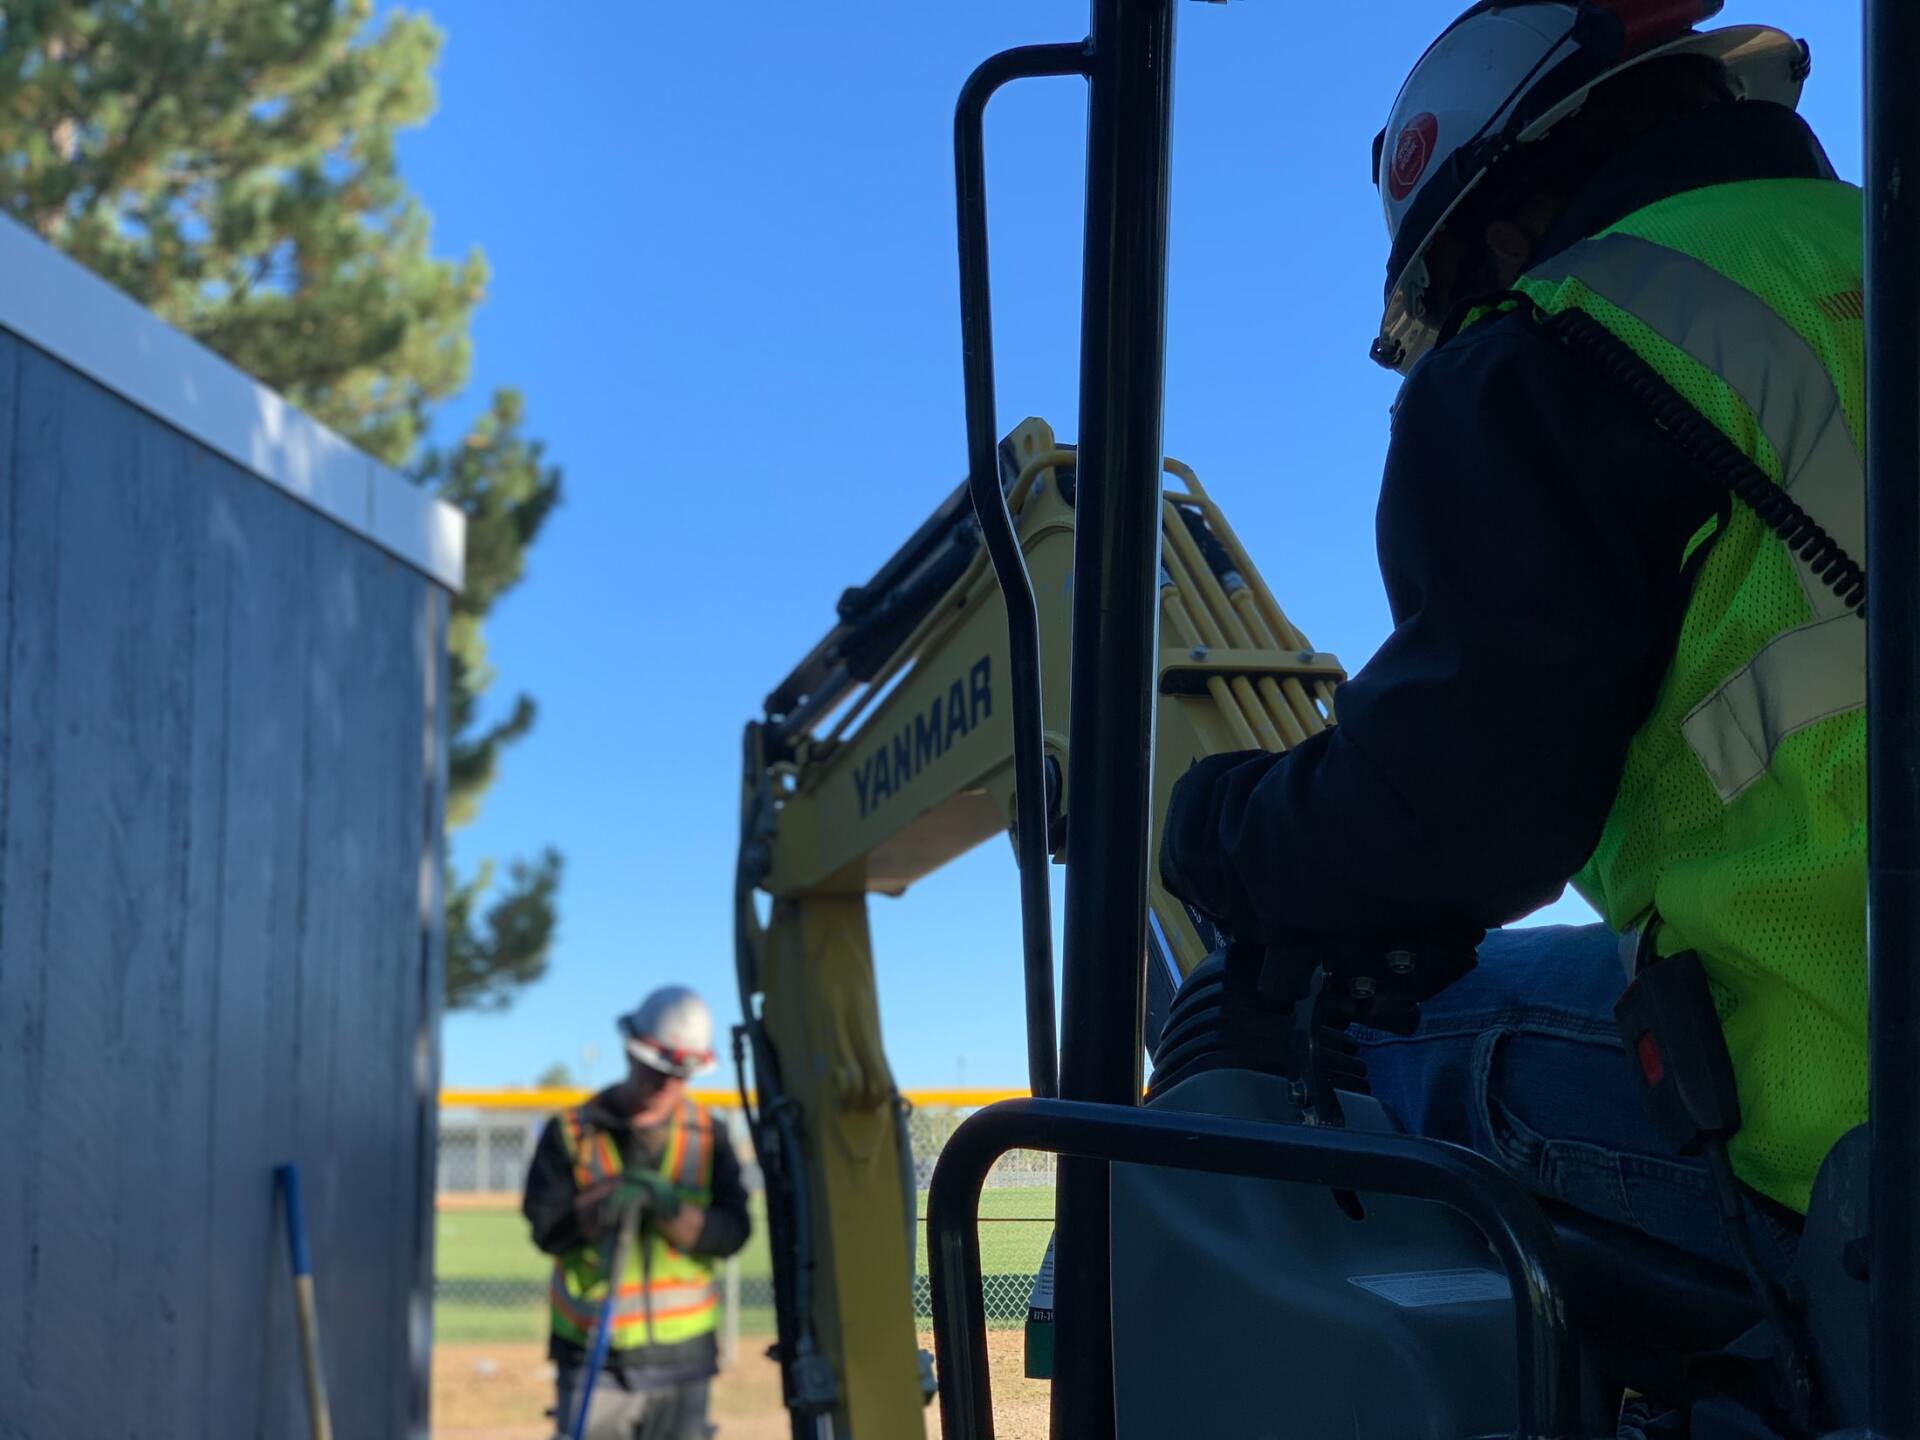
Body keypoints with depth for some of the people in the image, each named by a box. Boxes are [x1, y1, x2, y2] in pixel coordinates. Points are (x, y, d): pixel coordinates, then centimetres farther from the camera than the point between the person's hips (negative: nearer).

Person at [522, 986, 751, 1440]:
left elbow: (732, 1232, -6)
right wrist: (601, 1209, -26)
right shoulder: (571, 1133, 0)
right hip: (593, 1355, -2)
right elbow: (546, 1228, -9)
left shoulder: (707, 1137, 5)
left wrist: (672, 1209, -24)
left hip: (681, 1355, 2)